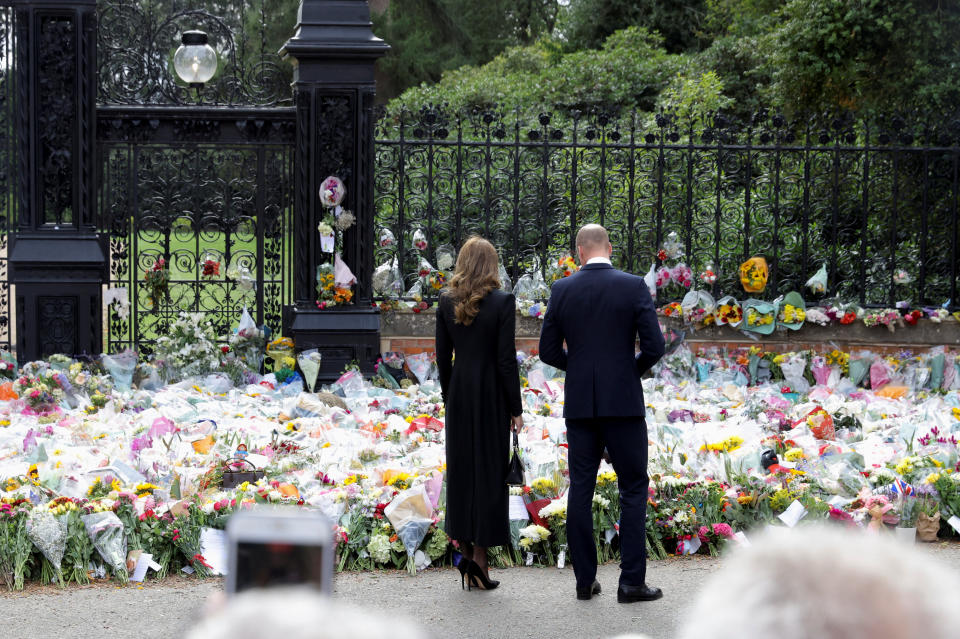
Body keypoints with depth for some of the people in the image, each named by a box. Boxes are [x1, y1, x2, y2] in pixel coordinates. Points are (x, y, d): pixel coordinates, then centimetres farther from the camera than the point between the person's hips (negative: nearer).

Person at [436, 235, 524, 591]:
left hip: (459, 392, 4)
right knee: (489, 471, 1)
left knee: (460, 469, 12)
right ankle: (479, 556, 1)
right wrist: (515, 409, -5)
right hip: (492, 394, -4)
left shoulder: (447, 303, 1)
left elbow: (442, 358, 5)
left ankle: (464, 545, 16)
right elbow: (506, 359, -11)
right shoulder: (502, 302, -11)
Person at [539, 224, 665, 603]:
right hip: (622, 402, -3)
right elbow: (653, 347, -10)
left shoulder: (562, 290, 1)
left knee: (581, 489, 8)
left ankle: (585, 580, 9)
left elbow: (549, 351, 4)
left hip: (579, 404, 3)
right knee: (633, 488, 4)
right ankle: (632, 581, -1)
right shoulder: (634, 287, -6)